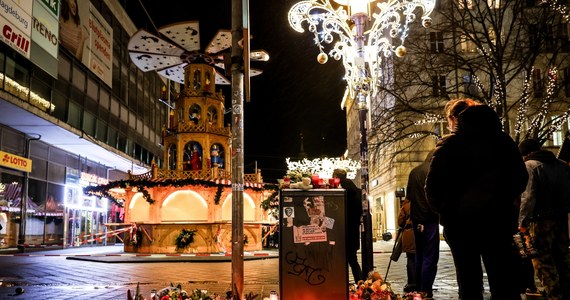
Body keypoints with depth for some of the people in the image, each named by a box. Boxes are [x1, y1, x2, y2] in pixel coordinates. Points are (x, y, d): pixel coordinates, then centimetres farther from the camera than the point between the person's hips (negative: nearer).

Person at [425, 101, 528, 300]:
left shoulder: (449, 146, -5)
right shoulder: (504, 142, 3)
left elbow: (432, 187, -9)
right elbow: (521, 179, 9)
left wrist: (444, 210, 7)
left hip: (459, 221, -1)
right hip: (498, 218, 2)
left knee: (469, 283, 8)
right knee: (503, 281, 8)